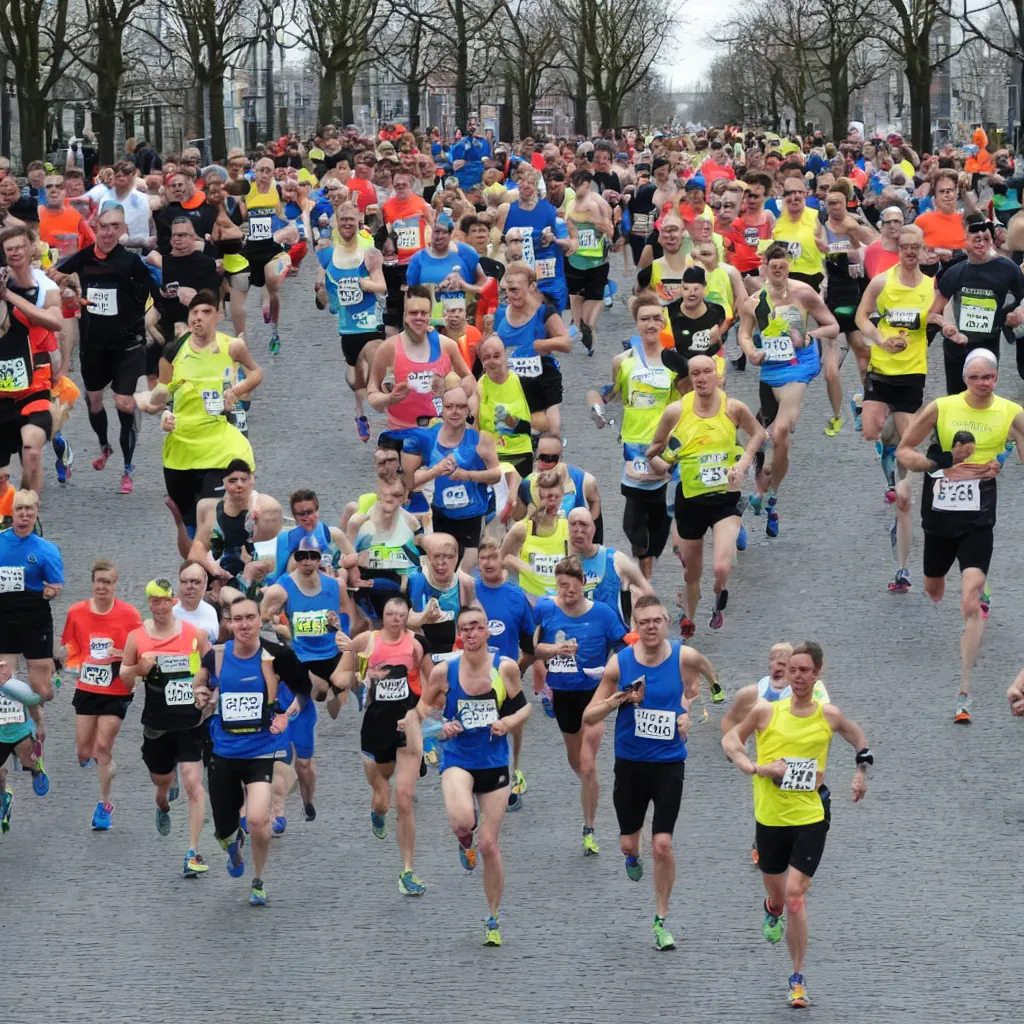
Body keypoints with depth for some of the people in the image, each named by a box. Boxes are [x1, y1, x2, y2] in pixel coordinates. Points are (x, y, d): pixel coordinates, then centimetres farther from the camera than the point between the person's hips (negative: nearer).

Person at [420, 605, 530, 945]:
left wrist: (509, 722, -11)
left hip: (495, 764, 1)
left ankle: (493, 920, 21)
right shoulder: (444, 671, -6)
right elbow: (424, 705, 10)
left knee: (489, 845, 3)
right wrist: (441, 725, -9)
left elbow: (523, 706, 9)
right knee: (461, 820, -31)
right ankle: (465, 842, 10)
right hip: (458, 761, -1)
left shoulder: (505, 668, -5)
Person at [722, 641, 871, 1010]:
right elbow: (729, 740, 3)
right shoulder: (766, 711, -6)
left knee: (795, 895, -12)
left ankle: (798, 978, -2)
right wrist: (756, 768, -12)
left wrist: (862, 771, 9)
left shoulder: (829, 716, -1)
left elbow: (859, 738, 20)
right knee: (778, 894, 16)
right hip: (770, 817, 1)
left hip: (810, 818, -1)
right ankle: (773, 910, 57)